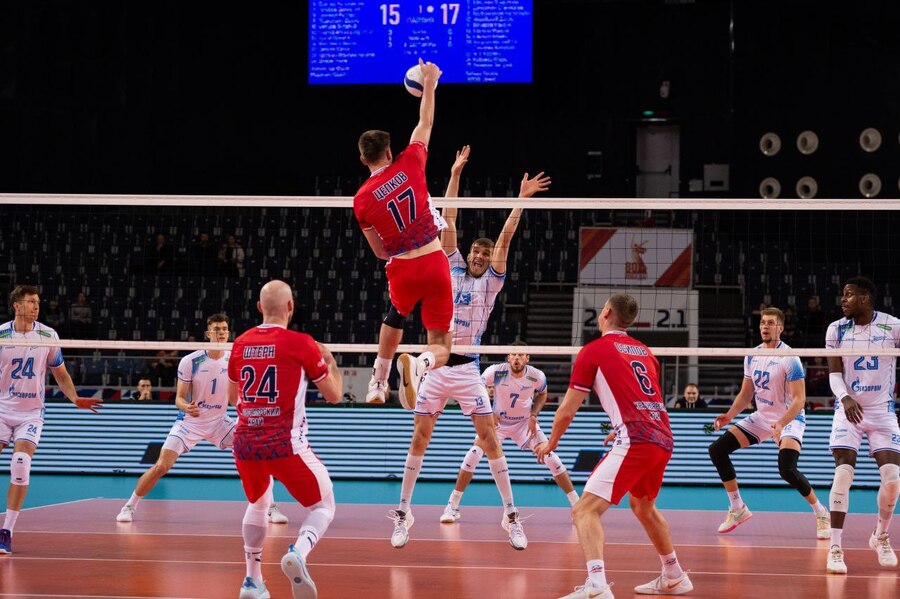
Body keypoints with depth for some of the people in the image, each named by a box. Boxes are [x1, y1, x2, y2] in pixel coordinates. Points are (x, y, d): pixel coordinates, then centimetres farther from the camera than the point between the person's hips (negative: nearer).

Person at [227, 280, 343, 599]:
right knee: (323, 506, 9)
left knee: (258, 504, 29)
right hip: (285, 444, -5)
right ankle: (298, 552, -21)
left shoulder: (241, 343, 7)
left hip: (245, 443, 5)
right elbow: (333, 395, 4)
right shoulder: (301, 344, -7)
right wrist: (330, 362, 21)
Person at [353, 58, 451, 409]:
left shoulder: (361, 199, -2)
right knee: (440, 346, 5)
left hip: (402, 270, 1)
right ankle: (421, 364, -30)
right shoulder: (409, 165, -2)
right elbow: (426, 123, 14)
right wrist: (429, 85, 27)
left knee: (394, 318, 36)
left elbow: (381, 251, 6)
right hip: (435, 263, -1)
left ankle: (377, 385, 42)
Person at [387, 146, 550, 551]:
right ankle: (403, 512, 10)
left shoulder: (491, 282, 6)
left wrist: (521, 200, -9)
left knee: (489, 439, -5)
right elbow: (448, 221, 10)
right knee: (419, 438, 3)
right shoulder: (453, 269, 11)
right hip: (435, 366, 2)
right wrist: (455, 174, 7)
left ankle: (510, 513, 0)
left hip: (466, 368, -2)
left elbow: (504, 239, -3)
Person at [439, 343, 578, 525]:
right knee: (472, 456, -20)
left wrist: (533, 416, -9)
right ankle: (452, 507, -8)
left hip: (525, 423, 1)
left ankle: (577, 505, 2)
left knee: (551, 458, -11)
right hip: (497, 421, -1)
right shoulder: (495, 372, -23)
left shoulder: (537, 376, -17)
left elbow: (542, 395, 6)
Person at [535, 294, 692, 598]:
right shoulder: (644, 350, 20)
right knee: (643, 506, 31)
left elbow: (567, 411, 4)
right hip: (663, 438, 8)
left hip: (635, 441, -8)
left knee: (585, 510, -11)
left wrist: (550, 444, 20)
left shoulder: (593, 350, 1)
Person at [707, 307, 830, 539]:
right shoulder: (752, 356, 3)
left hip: (789, 419, -7)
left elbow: (799, 399, -22)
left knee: (787, 468, -30)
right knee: (717, 450, -2)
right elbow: (746, 394, 12)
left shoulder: (789, 358, -18)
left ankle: (821, 513, -8)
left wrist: (781, 424, -36)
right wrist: (730, 415, -5)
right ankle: (737, 509, 9)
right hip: (762, 417, 7)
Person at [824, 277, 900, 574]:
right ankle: (835, 547, -14)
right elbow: (834, 373, -4)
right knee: (843, 472, -17)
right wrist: (845, 398, -23)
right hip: (848, 410, 0)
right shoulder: (837, 329, -1)